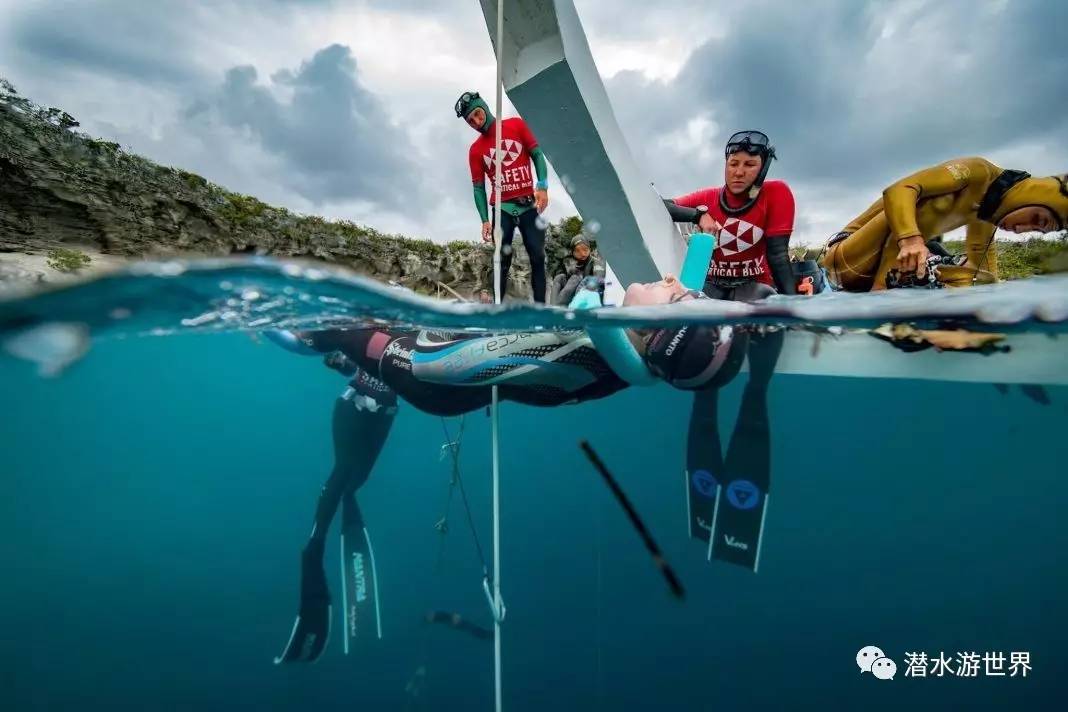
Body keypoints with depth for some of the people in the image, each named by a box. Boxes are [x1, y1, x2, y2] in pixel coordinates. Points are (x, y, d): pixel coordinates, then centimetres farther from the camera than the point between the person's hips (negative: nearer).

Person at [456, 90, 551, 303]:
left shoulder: (516, 125, 3)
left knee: (537, 258, -4)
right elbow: (478, 188, 3)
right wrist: (485, 220, -7)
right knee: (502, 262, 0)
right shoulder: (475, 150, 4)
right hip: (502, 208, 0)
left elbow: (537, 154, 2)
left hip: (529, 205, 0)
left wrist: (543, 186, -13)